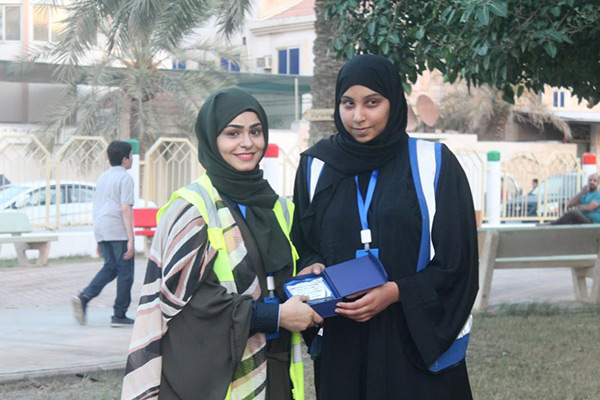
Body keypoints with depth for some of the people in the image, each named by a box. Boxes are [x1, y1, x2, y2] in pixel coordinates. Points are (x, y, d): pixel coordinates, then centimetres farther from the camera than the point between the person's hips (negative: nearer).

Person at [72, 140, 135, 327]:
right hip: (118, 230, -8)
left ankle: (83, 297, -7)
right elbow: (125, 208, -15)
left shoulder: (102, 177, 19)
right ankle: (120, 316, 3)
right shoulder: (125, 178, -6)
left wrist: (99, 241, 25)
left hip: (101, 230, 8)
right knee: (125, 271, 1)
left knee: (110, 268, 13)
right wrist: (130, 239, -17)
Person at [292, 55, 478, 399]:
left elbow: (456, 261, -4)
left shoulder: (435, 165, -2)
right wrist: (313, 267, -8)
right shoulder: (316, 166, 6)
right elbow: (302, 244, 14)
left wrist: (396, 292, -17)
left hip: (418, 342, -2)